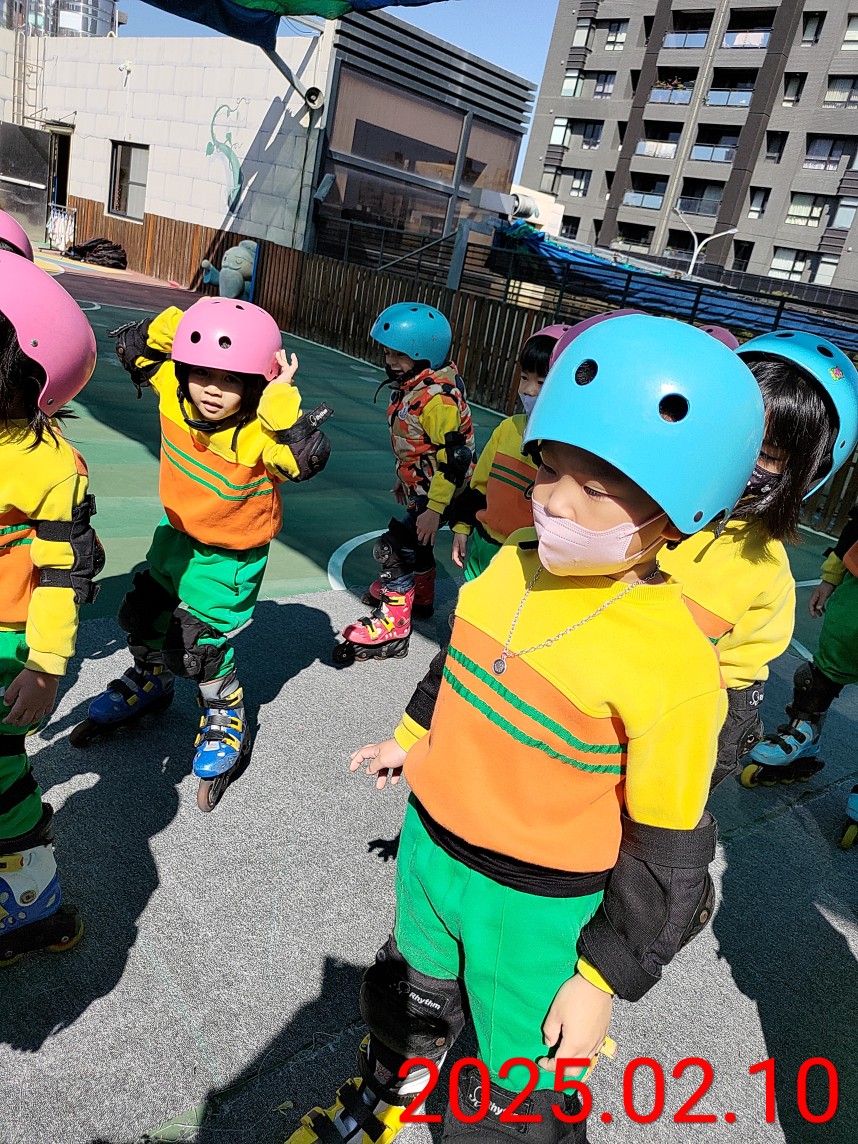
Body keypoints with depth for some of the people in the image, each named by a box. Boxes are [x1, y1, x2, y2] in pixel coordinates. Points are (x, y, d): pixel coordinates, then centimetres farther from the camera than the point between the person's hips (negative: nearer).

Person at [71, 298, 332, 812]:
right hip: (178, 532, 7)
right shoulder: (174, 391, -18)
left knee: (198, 645, -3)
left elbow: (307, 459, -50)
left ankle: (227, 719, 26)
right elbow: (134, 346, -1)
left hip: (231, 554, -7)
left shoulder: (261, 431, -33)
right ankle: (148, 683, 52)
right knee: (143, 611, 22)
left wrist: (281, 402, -49)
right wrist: (171, 326, -16)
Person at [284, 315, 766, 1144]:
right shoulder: (514, 564, -11)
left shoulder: (674, 665, -28)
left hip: (537, 909, -6)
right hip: (430, 848, 6)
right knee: (408, 1007, 33)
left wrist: (603, 979, -10)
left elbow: (667, 851, -17)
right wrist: (411, 737, 21)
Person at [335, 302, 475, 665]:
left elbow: (454, 459, -28)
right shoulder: (410, 387, 4)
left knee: (395, 549, -12)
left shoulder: (437, 399, -27)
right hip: (419, 486, 10)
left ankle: (391, 628, -2)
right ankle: (420, 597, 50)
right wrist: (404, 478, 26)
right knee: (416, 542, 26)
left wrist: (434, 509, -29)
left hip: (437, 493, -10)